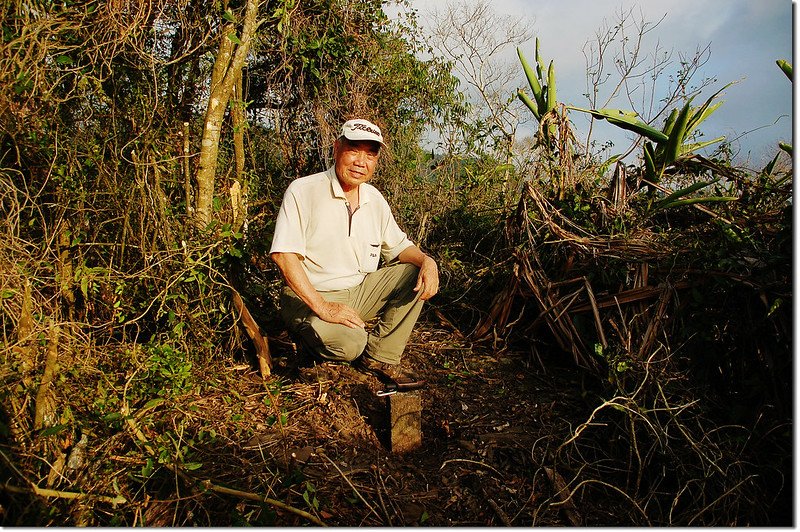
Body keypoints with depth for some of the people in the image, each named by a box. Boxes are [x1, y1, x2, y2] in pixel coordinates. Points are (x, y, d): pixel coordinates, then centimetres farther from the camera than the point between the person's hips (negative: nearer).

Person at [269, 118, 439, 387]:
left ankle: (380, 356, -3)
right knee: (349, 344, -33)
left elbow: (398, 246, 13)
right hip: (312, 297, -6)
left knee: (417, 273, -7)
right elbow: (283, 254, -22)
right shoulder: (303, 190, -14)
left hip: (361, 291, 7)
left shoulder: (374, 198, 6)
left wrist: (426, 261, -12)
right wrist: (323, 308, -30)